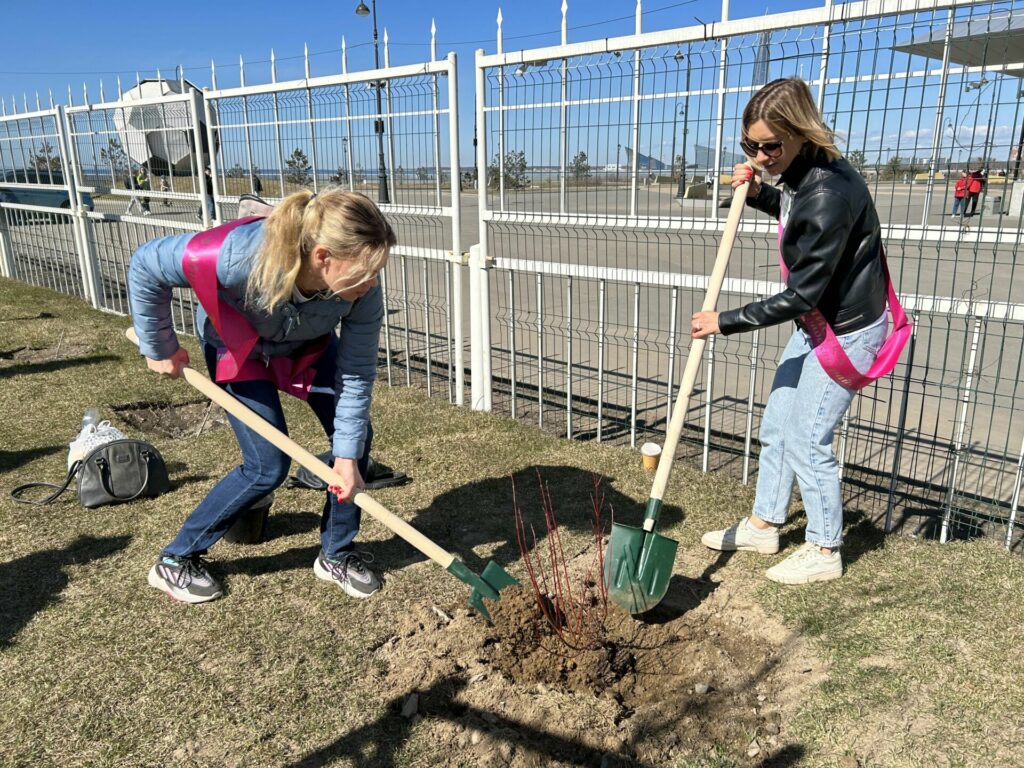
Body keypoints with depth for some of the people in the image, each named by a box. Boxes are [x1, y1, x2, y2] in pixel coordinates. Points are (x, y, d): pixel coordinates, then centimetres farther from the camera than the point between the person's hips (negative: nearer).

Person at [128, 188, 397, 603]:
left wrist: (348, 455, -24)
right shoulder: (241, 257, -44)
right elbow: (146, 265, -27)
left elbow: (358, 371, -23)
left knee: (356, 435, -6)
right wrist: (159, 348, -16)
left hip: (310, 346, 4)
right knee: (269, 466, -10)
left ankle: (336, 555, 15)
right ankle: (175, 560, 11)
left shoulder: (361, 286, -34)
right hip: (237, 347, -4)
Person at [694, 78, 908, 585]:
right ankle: (763, 525, 31)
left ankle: (824, 552, 19)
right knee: (776, 426, 15)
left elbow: (800, 296, -27)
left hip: (846, 333, -10)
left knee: (806, 439, -1)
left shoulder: (829, 193, -29)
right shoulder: (804, 174, -1)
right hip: (816, 325, 10)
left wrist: (725, 322, -22)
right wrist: (757, 194, 5)